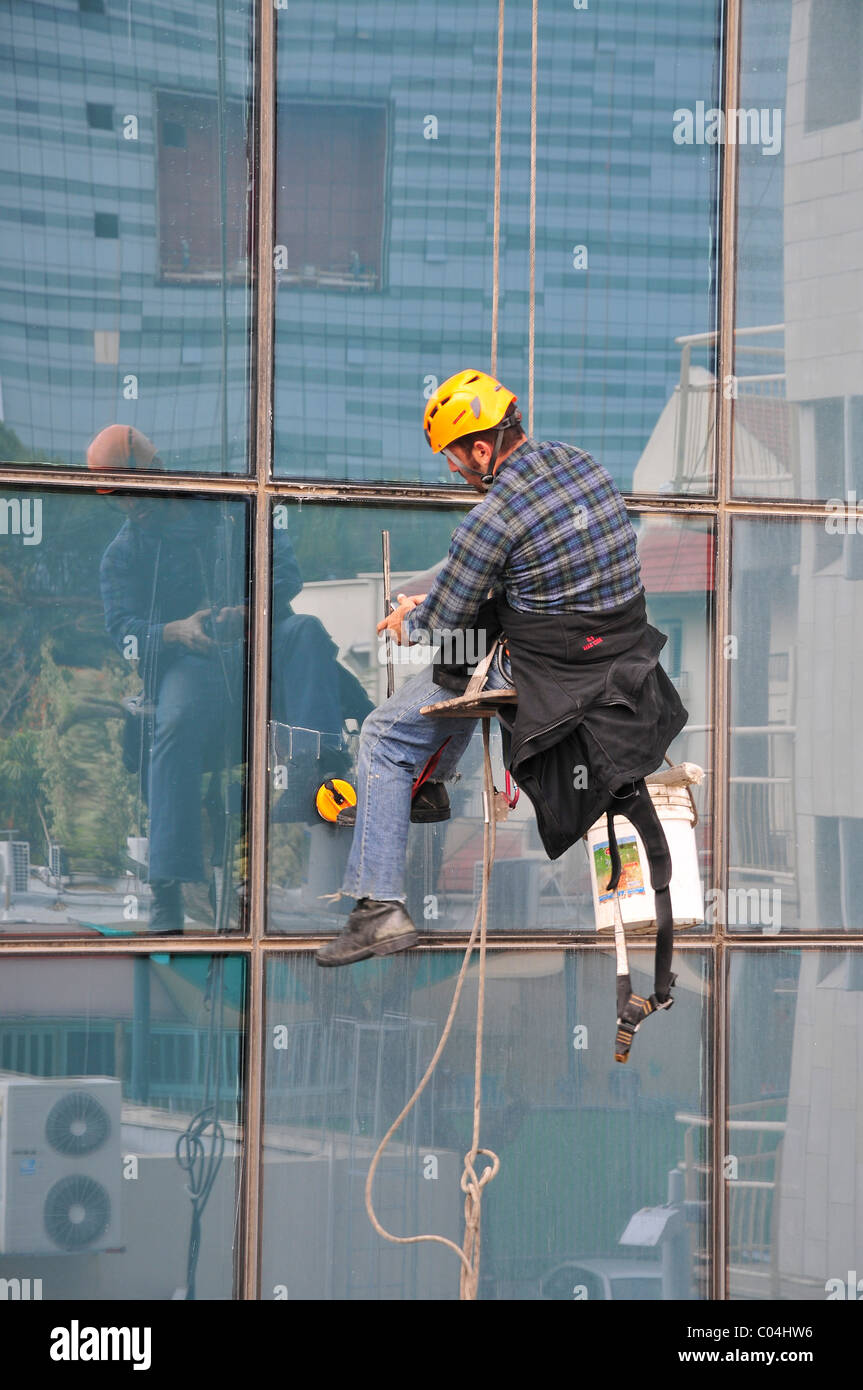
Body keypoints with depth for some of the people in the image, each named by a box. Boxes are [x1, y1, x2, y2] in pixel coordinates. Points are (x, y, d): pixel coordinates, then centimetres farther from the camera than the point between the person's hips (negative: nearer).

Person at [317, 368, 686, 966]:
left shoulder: (493, 517, -22)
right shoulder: (583, 464, 3)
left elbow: (441, 631, -13)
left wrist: (412, 621, 12)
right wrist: (430, 603, 21)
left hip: (547, 678, -8)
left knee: (383, 738, 6)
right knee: (472, 630, 36)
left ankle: (381, 910, 2)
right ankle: (426, 785, 50)